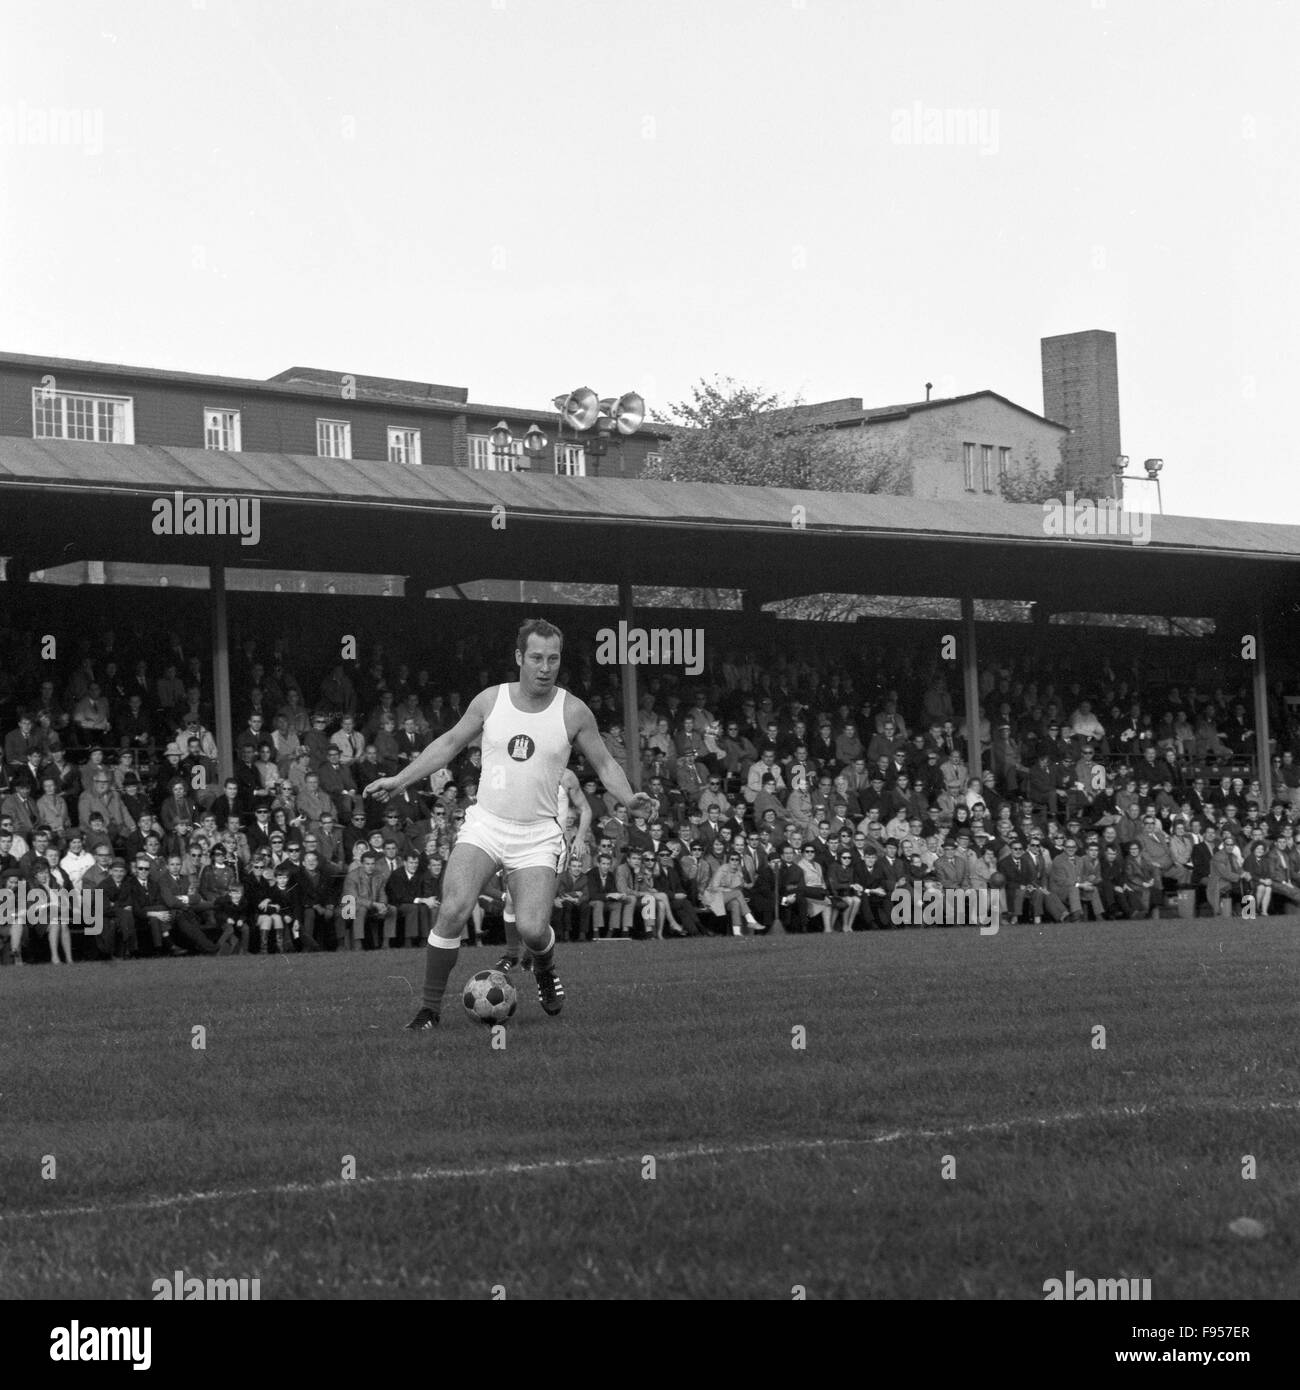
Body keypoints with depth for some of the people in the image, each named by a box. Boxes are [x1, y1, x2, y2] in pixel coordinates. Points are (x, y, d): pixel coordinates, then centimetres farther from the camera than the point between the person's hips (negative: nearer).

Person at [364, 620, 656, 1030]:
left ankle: (545, 969, 23)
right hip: (485, 825, 1)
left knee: (531, 929, -16)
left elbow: (604, 764, 8)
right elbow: (449, 743, 14)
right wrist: (399, 780, 10)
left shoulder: (573, 712, -1)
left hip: (537, 835, -1)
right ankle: (430, 1007, -6)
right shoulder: (490, 700, 2)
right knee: (453, 910, -20)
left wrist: (629, 799, -10)